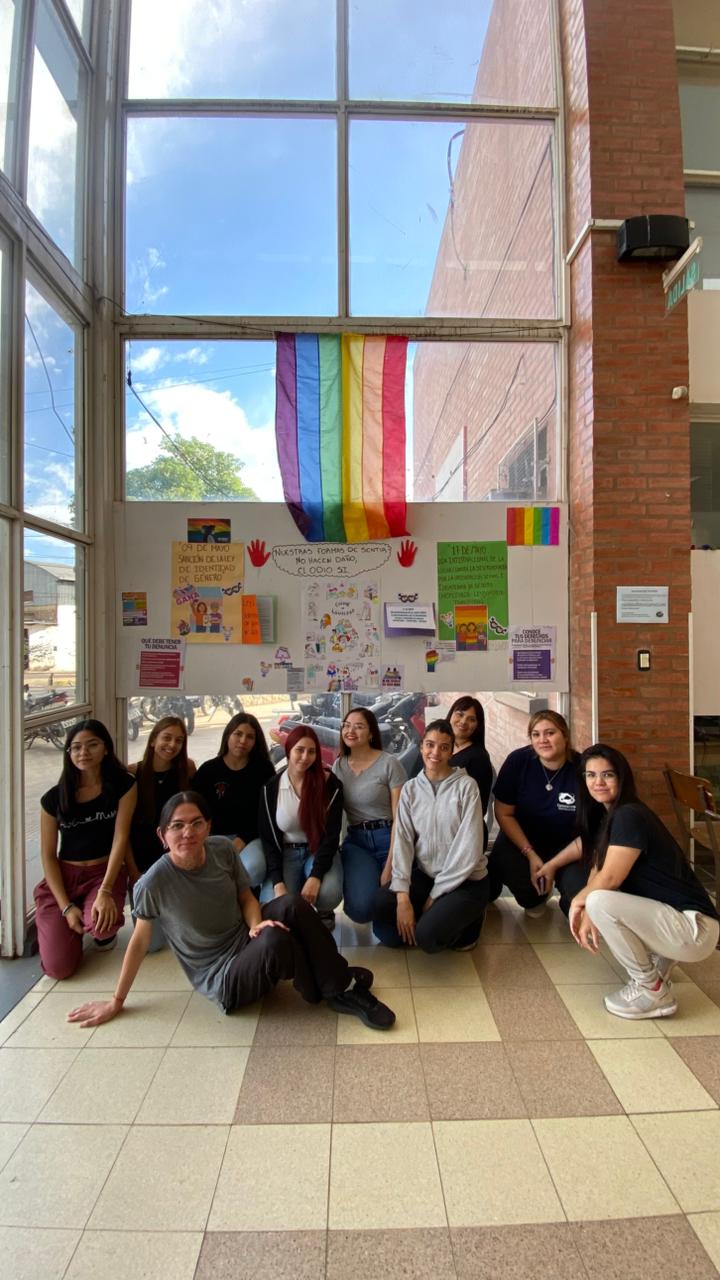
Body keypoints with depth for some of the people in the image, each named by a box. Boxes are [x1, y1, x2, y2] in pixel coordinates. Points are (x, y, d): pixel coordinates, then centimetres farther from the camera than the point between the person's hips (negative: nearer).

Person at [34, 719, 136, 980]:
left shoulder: (123, 785, -8)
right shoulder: (53, 798, -5)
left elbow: (120, 838, -12)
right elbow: (48, 855, -1)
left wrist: (105, 892, -23)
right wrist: (66, 907, -10)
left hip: (106, 872, -1)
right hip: (62, 877, 2)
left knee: (101, 925, -33)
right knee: (58, 968, -11)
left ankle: (105, 930, 7)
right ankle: (72, 923, 22)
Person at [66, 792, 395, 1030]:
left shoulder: (223, 849, -11)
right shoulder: (154, 882, -22)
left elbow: (246, 896, 2)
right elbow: (139, 942, -8)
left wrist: (256, 924, -19)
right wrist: (116, 1002, 1)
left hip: (245, 941, 4)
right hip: (220, 978, -4)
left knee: (292, 904, -25)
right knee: (275, 941, -35)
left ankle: (340, 982, -10)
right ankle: (338, 992, -8)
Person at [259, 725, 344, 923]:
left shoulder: (330, 784, -9)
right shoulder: (270, 788, -5)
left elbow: (331, 835, -10)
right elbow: (268, 839, -3)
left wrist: (315, 876, -23)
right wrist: (278, 882, -17)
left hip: (320, 852, -1)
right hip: (286, 853, 1)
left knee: (328, 894, -31)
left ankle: (324, 913, 7)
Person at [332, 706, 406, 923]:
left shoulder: (389, 763, -7)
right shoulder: (338, 766, 8)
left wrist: (390, 866, -16)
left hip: (388, 838, -2)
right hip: (355, 841, 3)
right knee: (361, 907, -20)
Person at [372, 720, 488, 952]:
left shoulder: (466, 785, -12)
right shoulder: (410, 789, 0)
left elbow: (469, 848, -15)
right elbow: (402, 841, -6)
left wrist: (436, 895, -14)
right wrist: (403, 896, -18)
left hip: (465, 880, -4)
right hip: (424, 875, 4)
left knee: (427, 934, -25)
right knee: (379, 905, -20)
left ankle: (466, 919, 7)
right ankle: (432, 915, 7)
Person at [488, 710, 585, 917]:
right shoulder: (518, 761, -16)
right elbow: (504, 813, -8)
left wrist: (554, 865, -16)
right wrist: (530, 854, -14)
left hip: (567, 845, -1)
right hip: (521, 838, 1)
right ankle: (534, 897, 10)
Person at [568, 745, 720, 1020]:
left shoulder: (629, 816, -20)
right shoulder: (605, 817, 8)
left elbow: (609, 878, -22)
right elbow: (597, 869, 7)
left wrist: (579, 900, -5)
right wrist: (588, 914, -9)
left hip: (694, 927, -9)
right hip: (668, 918, 9)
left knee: (600, 901, -27)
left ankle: (652, 990, -6)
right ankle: (658, 962, 15)